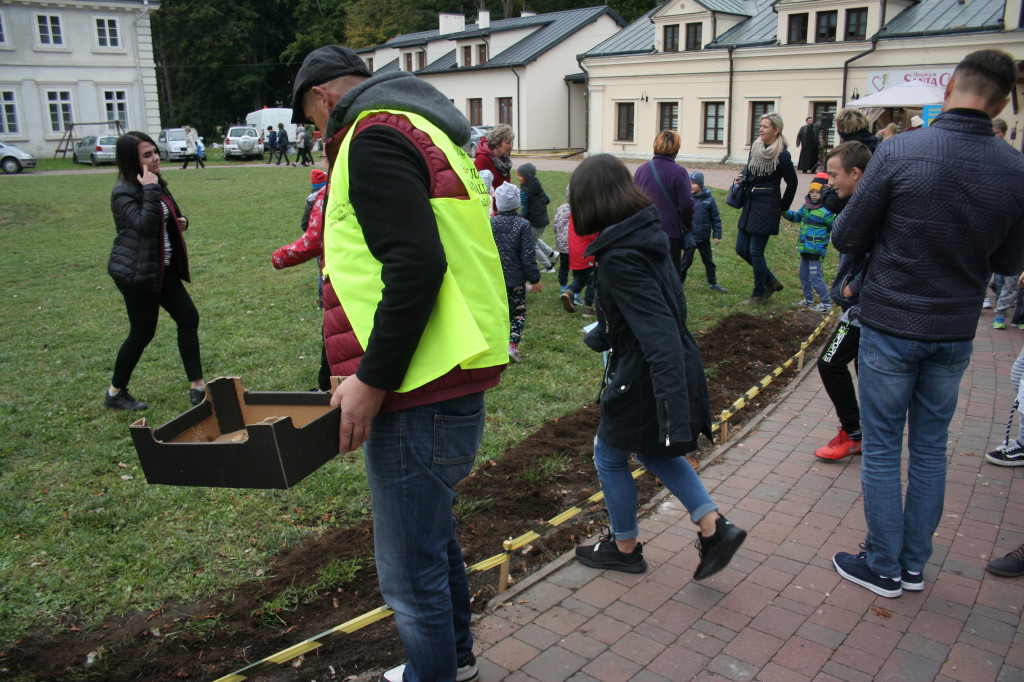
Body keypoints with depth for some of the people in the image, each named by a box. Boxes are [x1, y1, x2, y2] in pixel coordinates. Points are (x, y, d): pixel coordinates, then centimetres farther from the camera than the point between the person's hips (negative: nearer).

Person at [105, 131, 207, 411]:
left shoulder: (156, 184, 11)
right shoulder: (124, 192, -16)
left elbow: (166, 219, 25)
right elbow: (145, 225, -30)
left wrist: (181, 222, 2)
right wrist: (150, 190, -30)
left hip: (162, 269, 9)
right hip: (135, 272, -9)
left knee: (188, 318, 5)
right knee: (143, 332, 0)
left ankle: (197, 387, 11)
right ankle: (115, 392, 19)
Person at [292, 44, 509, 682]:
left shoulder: (373, 139, -11)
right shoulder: (420, 130, 20)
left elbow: (415, 266, -25)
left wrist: (372, 378, -19)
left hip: (420, 398, -11)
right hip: (452, 385, 11)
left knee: (411, 572, 4)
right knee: (434, 536, 26)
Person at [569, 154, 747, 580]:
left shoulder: (620, 258, -25)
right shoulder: (646, 236, 3)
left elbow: (659, 335, -32)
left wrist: (673, 414, -33)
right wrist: (599, 336, 35)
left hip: (643, 380, -9)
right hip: (678, 369, 9)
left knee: (609, 456, 14)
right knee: (653, 452, 26)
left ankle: (625, 547, 33)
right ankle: (714, 527, 20)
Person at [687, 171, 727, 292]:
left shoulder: (709, 199, -4)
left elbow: (716, 219, 2)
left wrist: (717, 235, -1)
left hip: (704, 238, 2)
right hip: (690, 237, -2)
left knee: (708, 262, 15)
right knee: (686, 262, 5)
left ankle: (713, 283, 28)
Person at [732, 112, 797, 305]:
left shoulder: (782, 155, -14)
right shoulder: (756, 146, 5)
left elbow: (792, 182, -4)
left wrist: (783, 207, 3)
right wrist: (742, 176, 0)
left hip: (767, 207, -8)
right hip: (750, 203, 8)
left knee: (755, 251, -4)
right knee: (741, 249, 9)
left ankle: (759, 294, 13)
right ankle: (771, 281, 26)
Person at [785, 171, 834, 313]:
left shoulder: (826, 212, -15)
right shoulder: (806, 207, 7)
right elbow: (797, 217, 23)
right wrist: (785, 213, 11)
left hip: (815, 251, -8)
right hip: (804, 248, 8)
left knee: (815, 277, -5)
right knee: (804, 276, 17)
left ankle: (826, 304, 5)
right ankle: (808, 300, 32)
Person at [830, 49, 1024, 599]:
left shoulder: (899, 152, -17)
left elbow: (846, 238, -11)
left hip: (891, 326, -4)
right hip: (956, 332, 4)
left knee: (881, 447, 8)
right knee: (930, 446, 17)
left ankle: (883, 567, 19)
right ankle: (914, 564, 28)